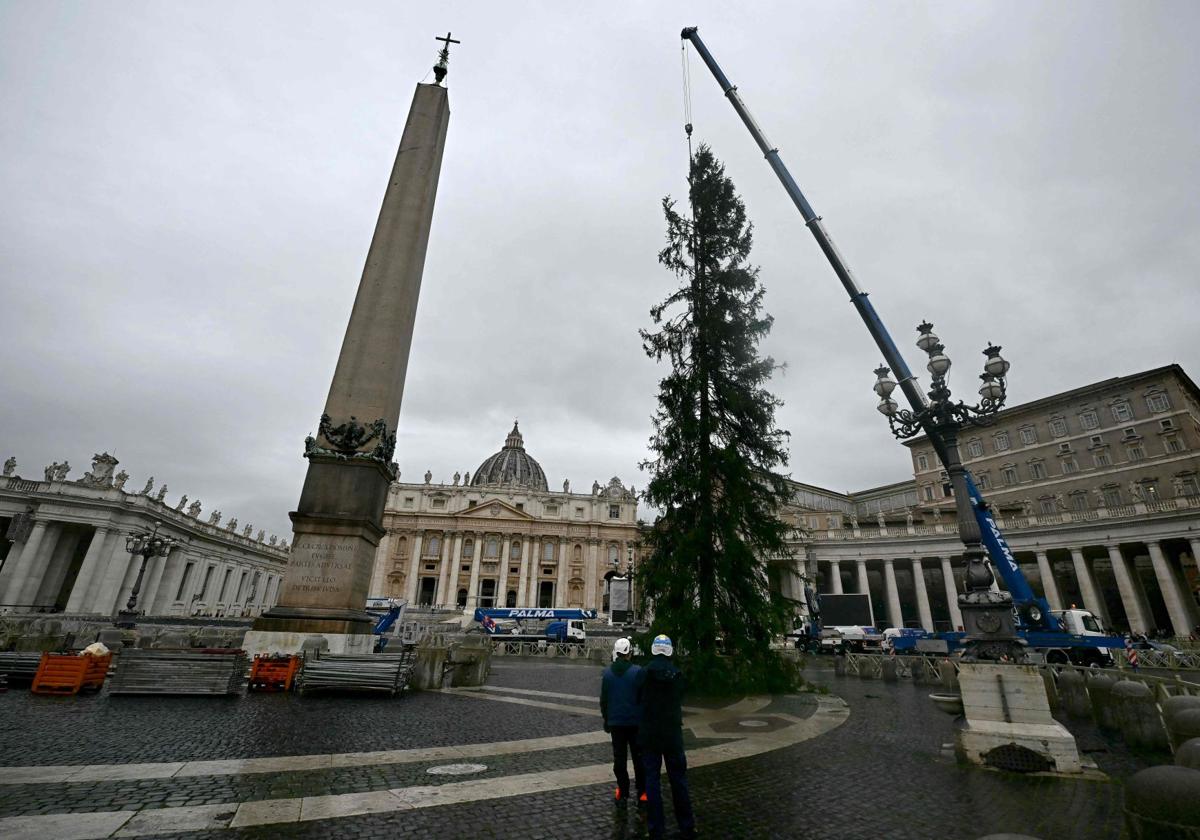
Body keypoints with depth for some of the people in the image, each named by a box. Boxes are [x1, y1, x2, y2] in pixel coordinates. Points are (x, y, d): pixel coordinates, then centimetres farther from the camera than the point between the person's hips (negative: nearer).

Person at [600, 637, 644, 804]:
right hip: (635, 722, -2)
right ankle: (642, 793, 16)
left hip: (615, 722, 3)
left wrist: (606, 719, 16)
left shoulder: (607, 672, -3)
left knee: (619, 759, 14)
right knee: (639, 758, 11)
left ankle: (622, 793, 20)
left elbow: (603, 699, 4)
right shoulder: (637, 672, -15)